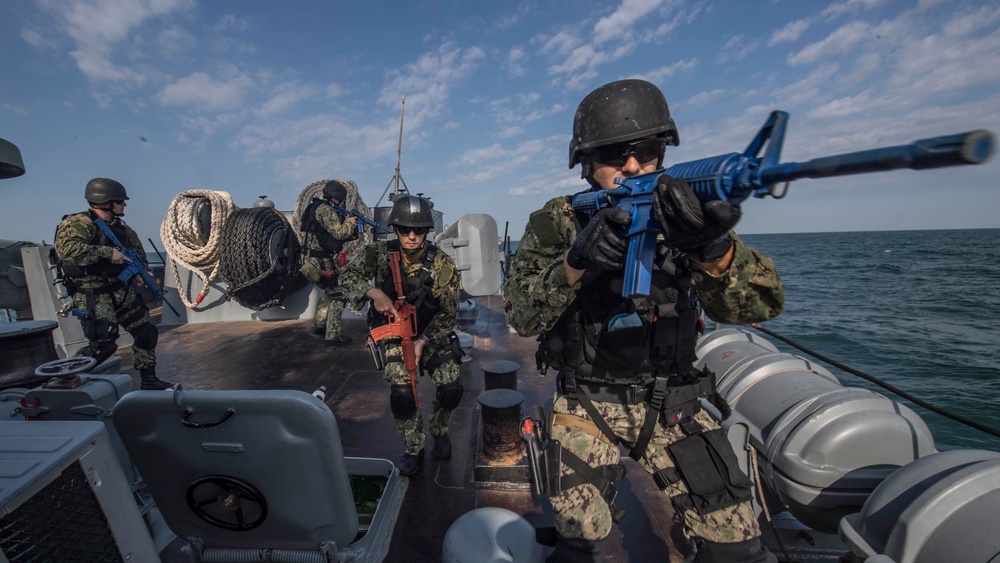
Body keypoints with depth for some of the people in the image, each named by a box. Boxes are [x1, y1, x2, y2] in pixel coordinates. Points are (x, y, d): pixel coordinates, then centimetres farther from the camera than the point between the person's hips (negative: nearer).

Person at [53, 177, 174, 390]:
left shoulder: (120, 227, 12)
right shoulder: (78, 223, -11)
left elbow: (138, 251, 26)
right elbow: (67, 249, -29)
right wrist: (107, 253, -24)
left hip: (123, 290, 8)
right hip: (93, 294, -7)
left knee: (146, 333, 8)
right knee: (104, 343, -14)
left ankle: (149, 381, 21)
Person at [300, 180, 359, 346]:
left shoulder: (319, 209, 19)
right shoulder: (324, 209, -13)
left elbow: (336, 237, 18)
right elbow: (339, 233, -21)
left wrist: (354, 230, 8)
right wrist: (349, 222, -4)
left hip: (315, 261, 10)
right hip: (323, 262, -10)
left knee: (330, 292, 25)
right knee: (339, 296, -3)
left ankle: (318, 325, 36)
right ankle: (332, 336, -1)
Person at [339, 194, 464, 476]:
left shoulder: (443, 265, -16)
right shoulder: (379, 253, -12)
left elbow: (448, 312, -14)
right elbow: (347, 276, -12)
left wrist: (423, 341, -24)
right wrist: (374, 293, -31)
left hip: (431, 335, 1)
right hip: (393, 335, 0)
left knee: (451, 388, -12)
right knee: (402, 392, -19)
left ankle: (439, 431, 24)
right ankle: (413, 448, 12)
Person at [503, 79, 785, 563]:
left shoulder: (681, 210, -5)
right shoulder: (556, 223, -8)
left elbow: (760, 304, -17)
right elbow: (523, 317, -17)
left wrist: (713, 248, -39)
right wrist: (576, 261, -35)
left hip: (673, 408, 2)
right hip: (585, 408, -1)